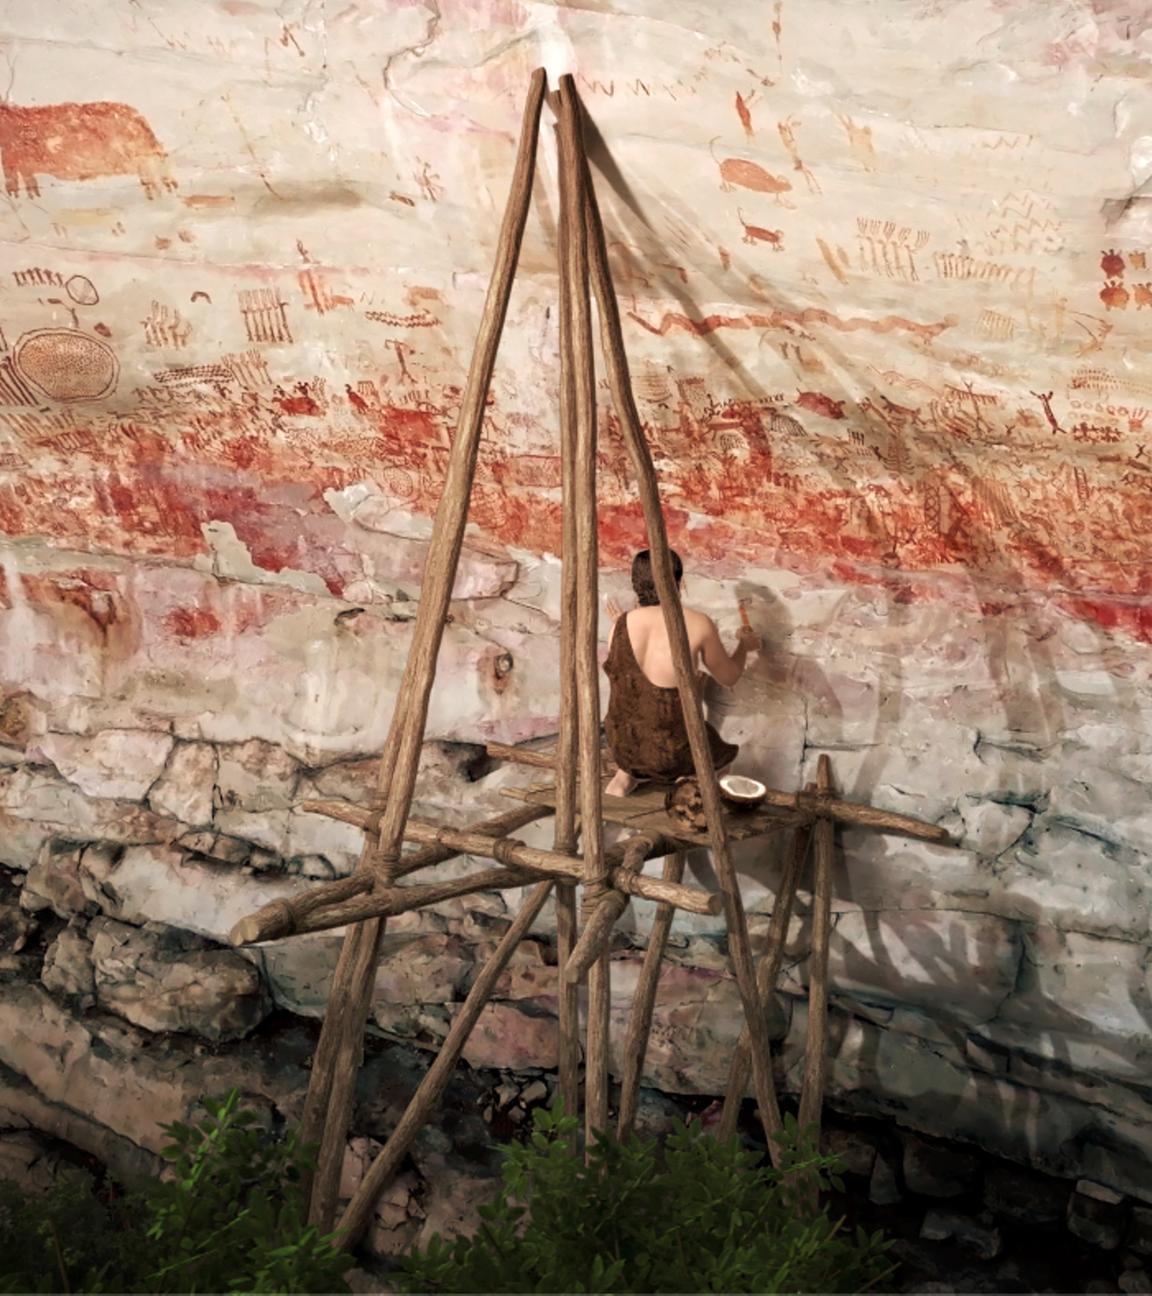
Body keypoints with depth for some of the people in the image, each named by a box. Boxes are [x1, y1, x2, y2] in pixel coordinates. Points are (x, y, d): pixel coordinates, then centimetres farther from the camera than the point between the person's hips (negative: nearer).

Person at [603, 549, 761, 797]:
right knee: (724, 753, 30)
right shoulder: (698, 625, -15)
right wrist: (745, 645, 22)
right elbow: (728, 677, 1)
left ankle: (625, 775, 17)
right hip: (671, 752, -2)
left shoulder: (621, 624, -6)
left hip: (622, 747, 2)